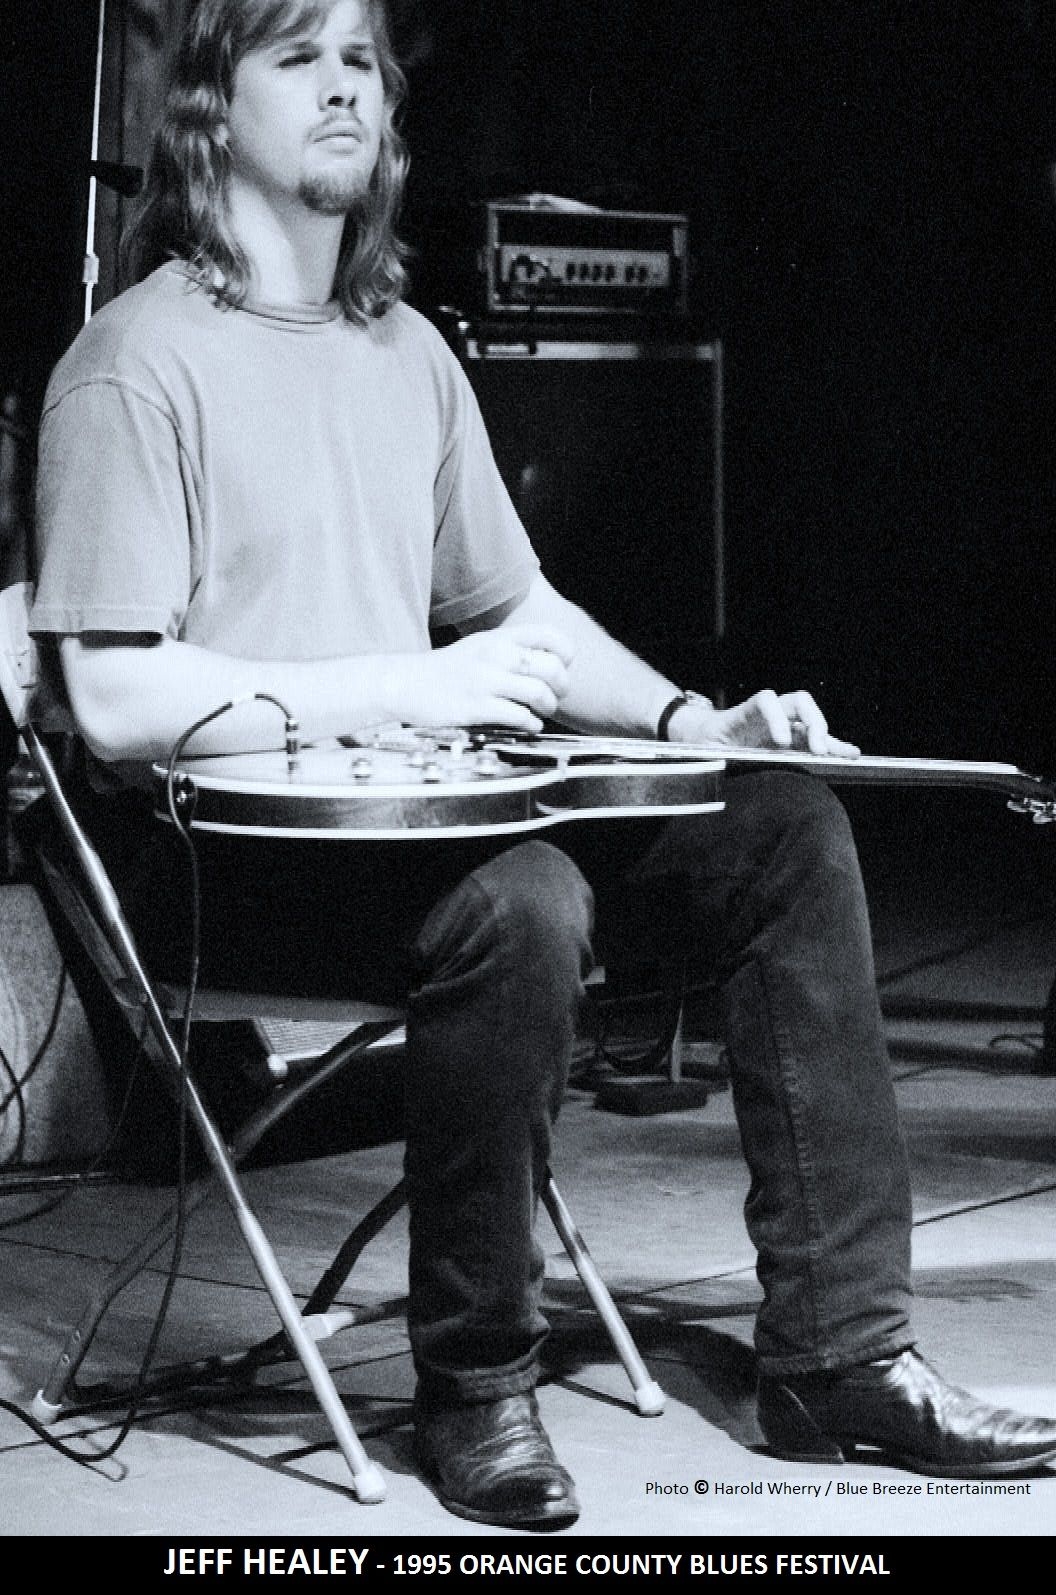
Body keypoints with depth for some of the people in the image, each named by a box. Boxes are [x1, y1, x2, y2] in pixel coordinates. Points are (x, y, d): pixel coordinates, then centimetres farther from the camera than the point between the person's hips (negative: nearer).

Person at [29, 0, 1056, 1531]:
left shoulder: (410, 354, 16)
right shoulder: (137, 361, -9)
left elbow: (518, 606, 20)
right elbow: (118, 702, -17)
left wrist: (689, 720, 2)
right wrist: (411, 687, -22)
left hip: (422, 809, 8)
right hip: (226, 841, -8)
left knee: (789, 828, -7)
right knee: (518, 903, -36)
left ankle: (838, 1349, -6)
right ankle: (476, 1380, -15)